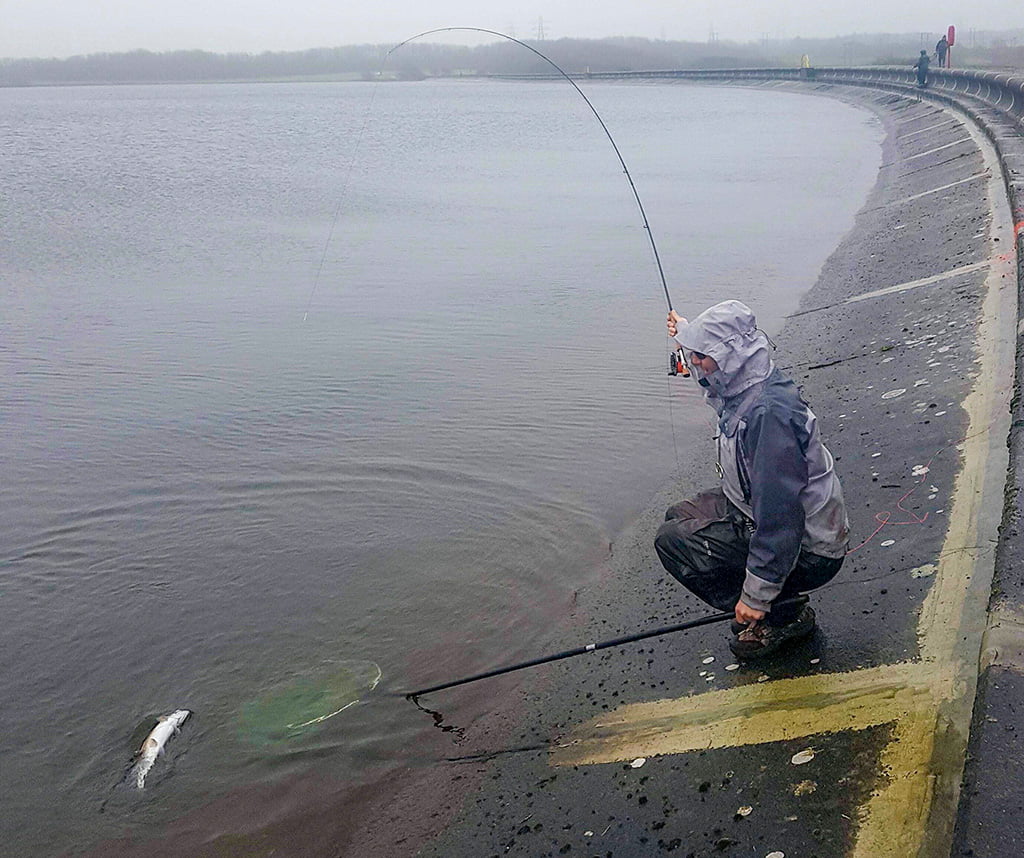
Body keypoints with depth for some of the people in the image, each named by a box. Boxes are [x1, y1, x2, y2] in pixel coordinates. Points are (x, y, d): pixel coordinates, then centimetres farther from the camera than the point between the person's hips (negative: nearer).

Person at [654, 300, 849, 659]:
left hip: (807, 552, -10)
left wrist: (756, 596, -28)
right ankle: (759, 607, 16)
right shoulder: (742, 386, -1)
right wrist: (686, 334, 39)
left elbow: (780, 514, -32)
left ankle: (783, 617, -3)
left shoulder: (767, 412, -31)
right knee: (679, 517, 16)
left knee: (672, 541, -16)